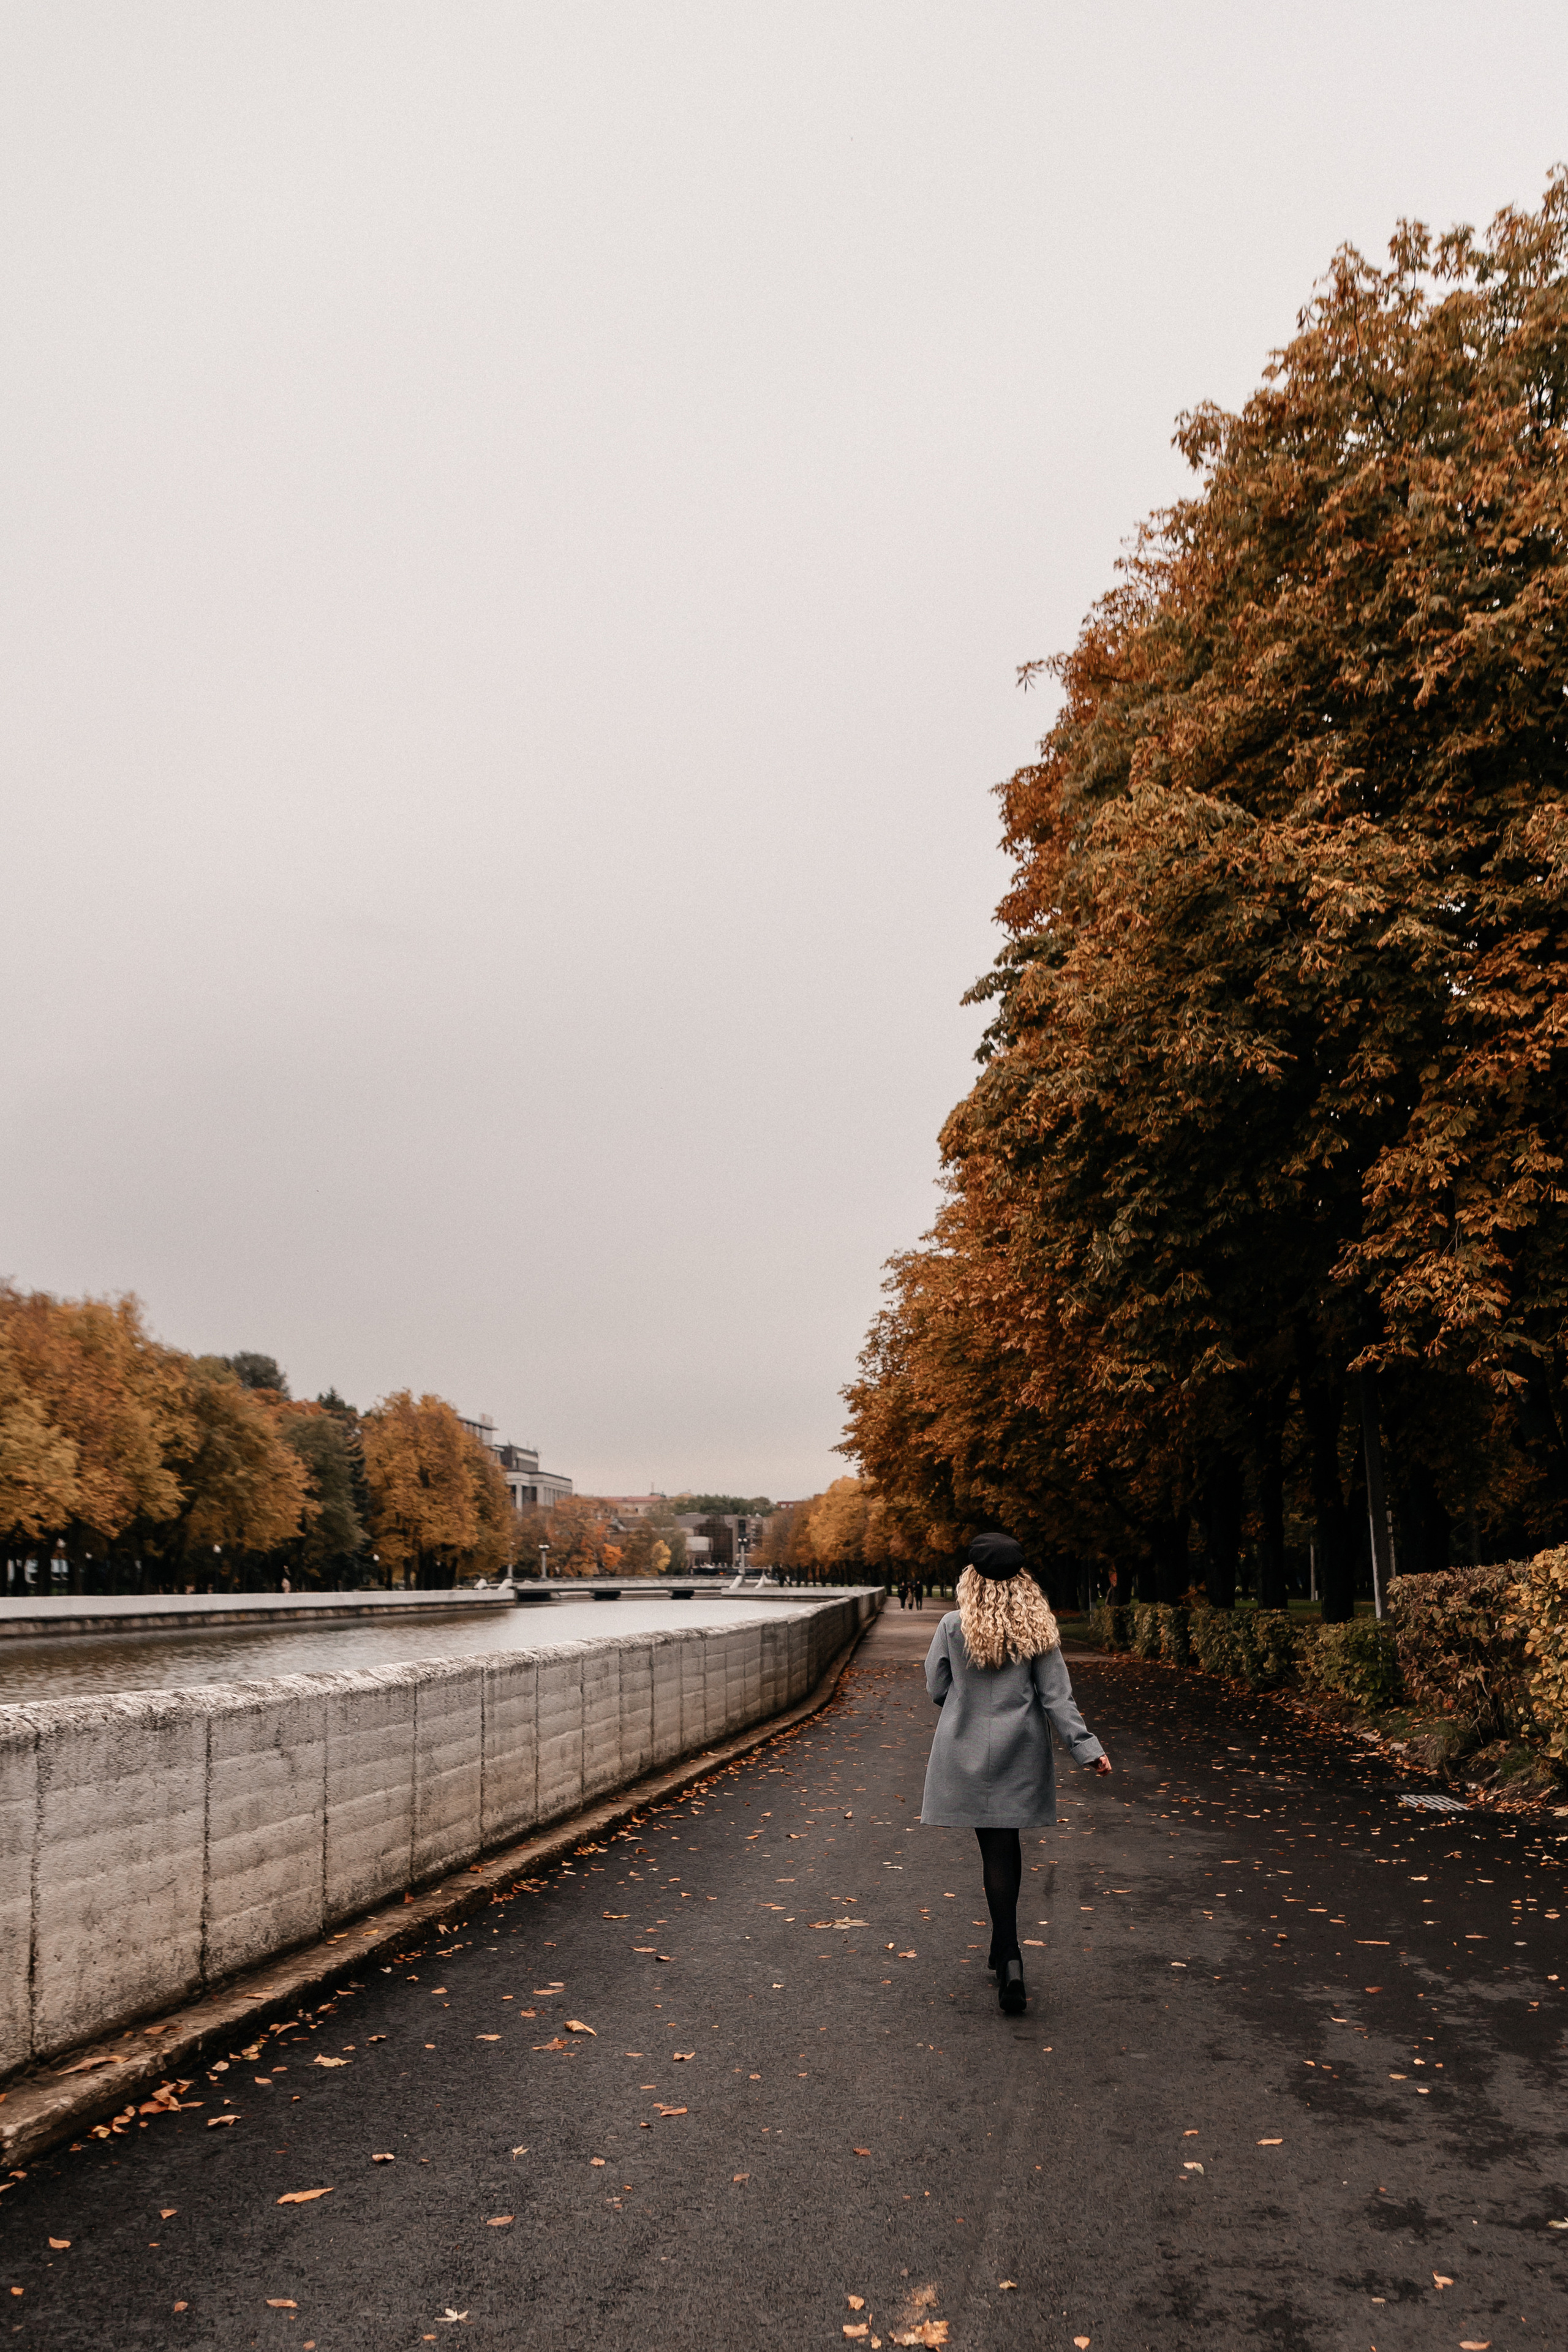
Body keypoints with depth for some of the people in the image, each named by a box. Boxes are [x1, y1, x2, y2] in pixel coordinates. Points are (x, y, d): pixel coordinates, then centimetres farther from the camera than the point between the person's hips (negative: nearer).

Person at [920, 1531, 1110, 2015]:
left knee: (996, 1852, 1)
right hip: (1021, 1756, 2)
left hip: (968, 1753, -2)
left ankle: (1010, 1962, -8)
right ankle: (1003, 1952, 28)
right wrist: (1085, 1746, -6)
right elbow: (1057, 1696, -8)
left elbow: (937, 1689, 0)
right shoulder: (1038, 1629, -4)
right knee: (1008, 1846, 16)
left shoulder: (954, 1626, -9)